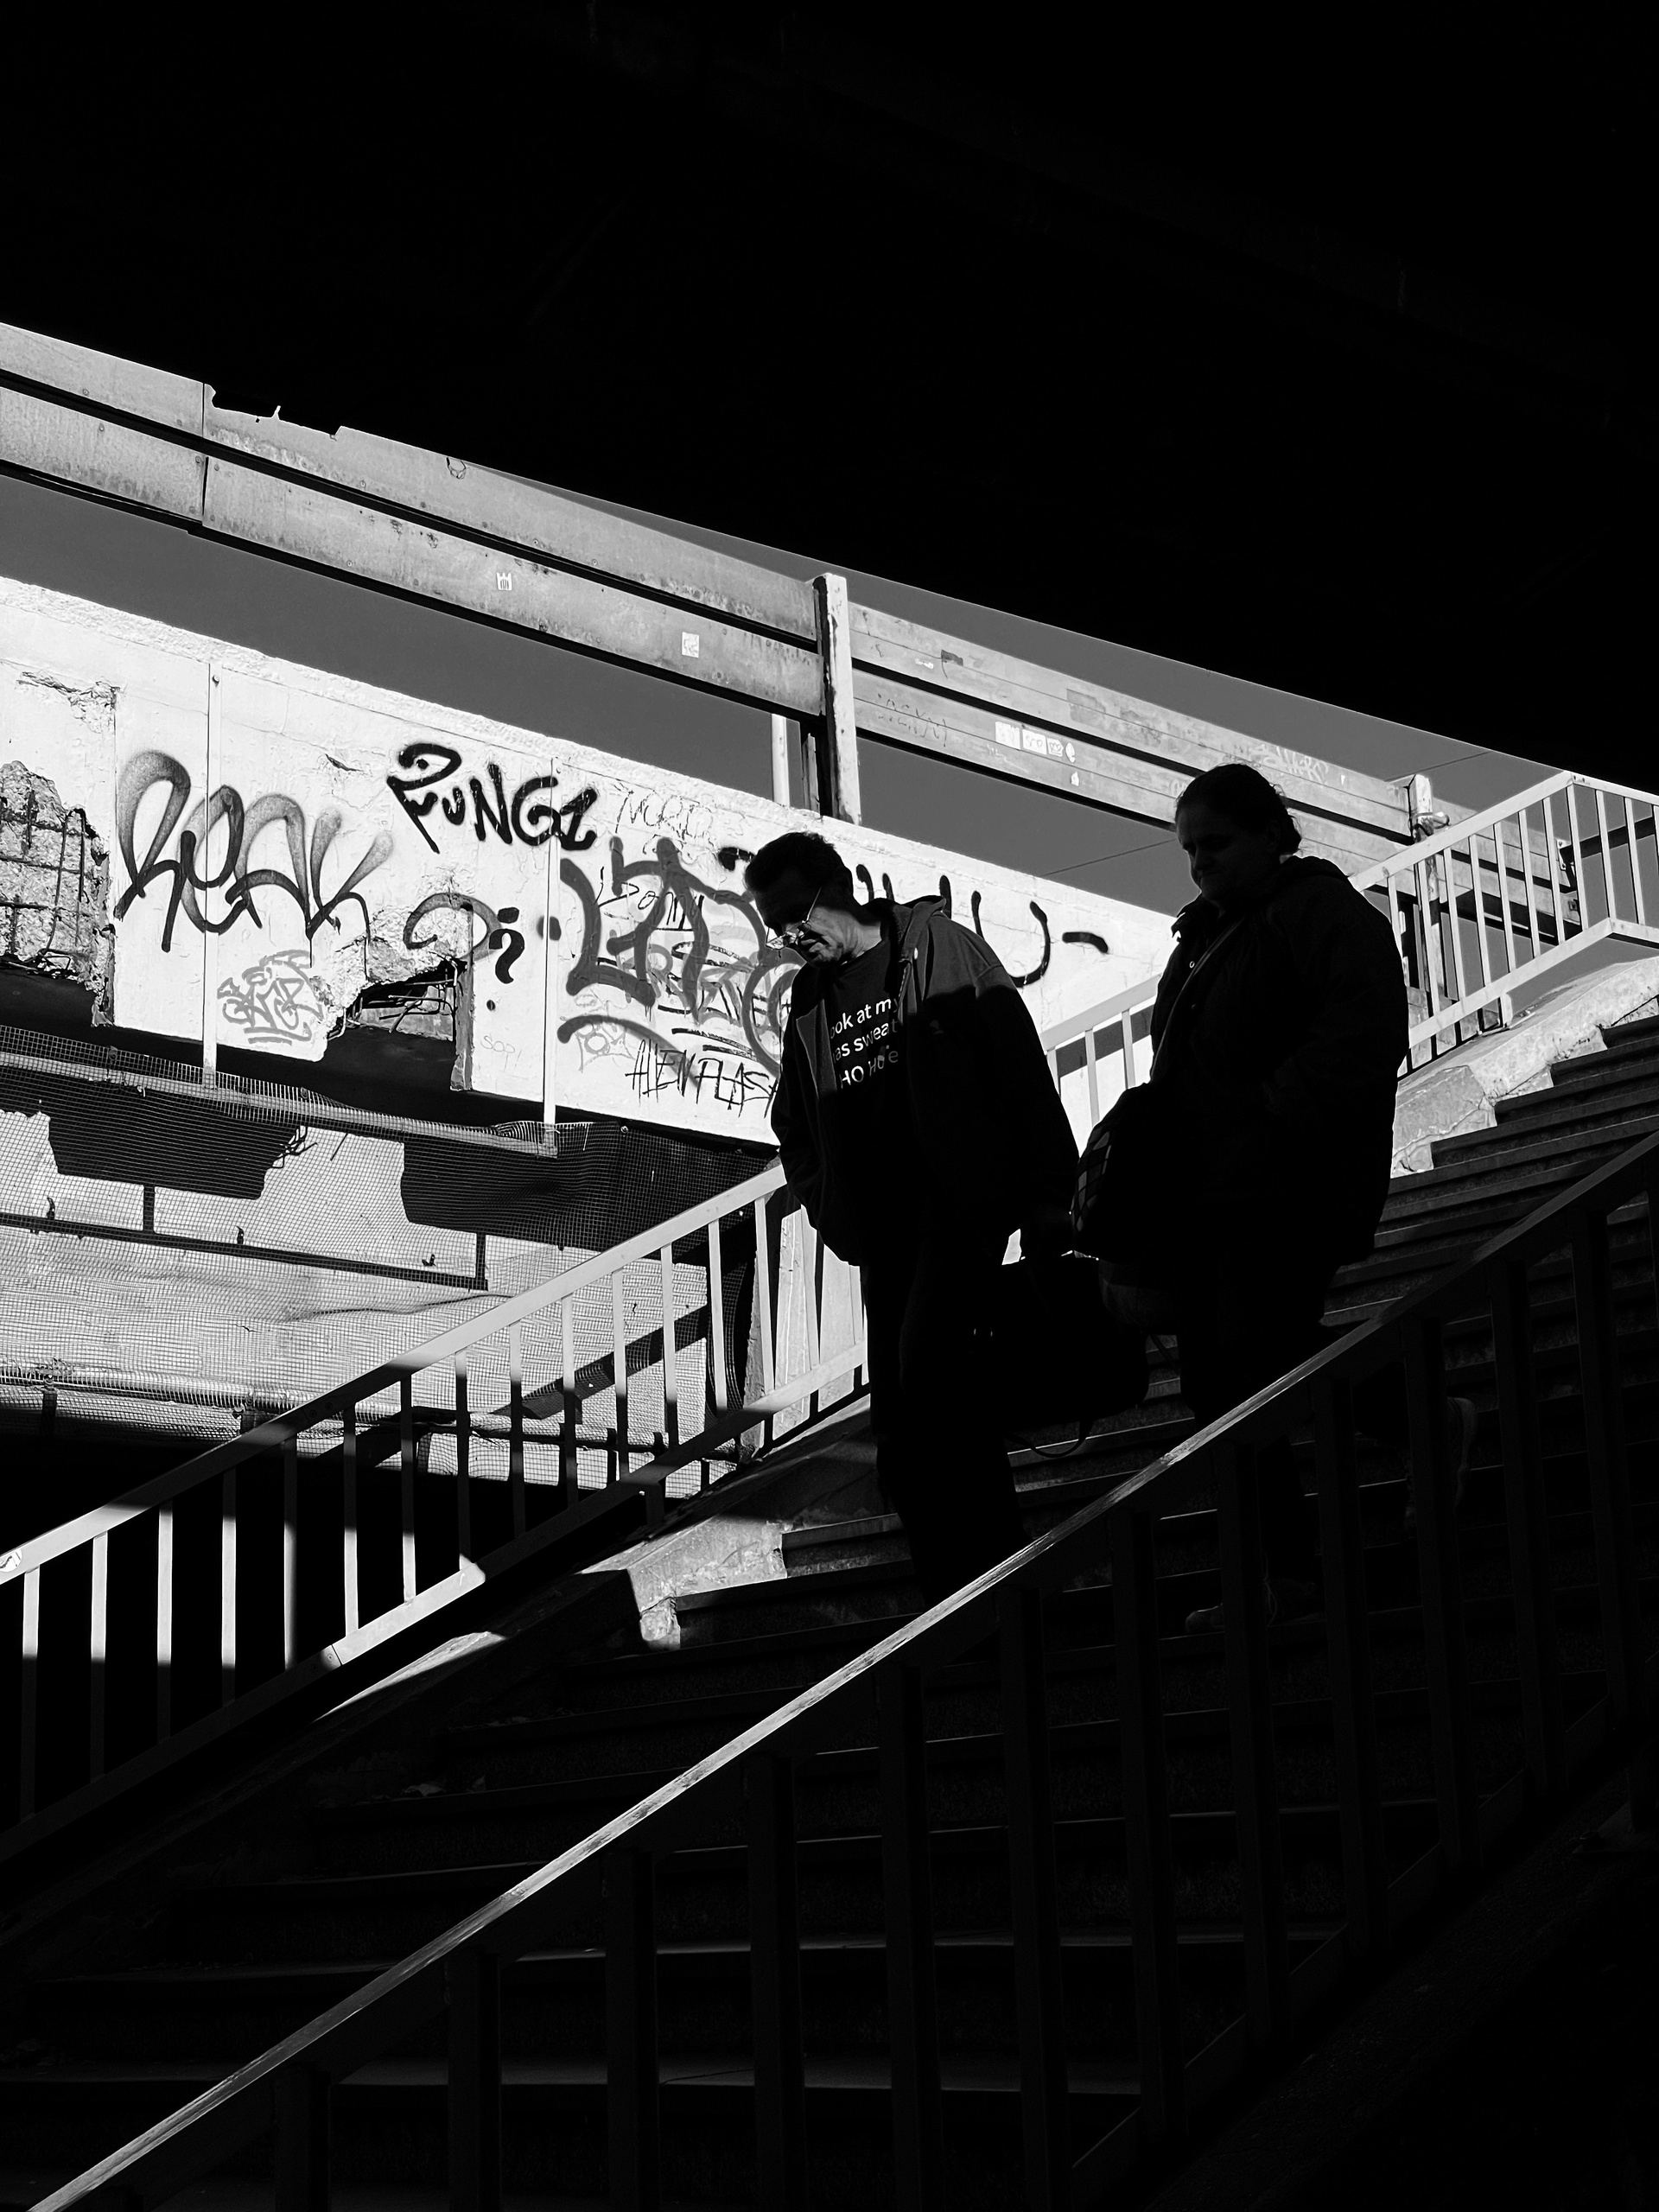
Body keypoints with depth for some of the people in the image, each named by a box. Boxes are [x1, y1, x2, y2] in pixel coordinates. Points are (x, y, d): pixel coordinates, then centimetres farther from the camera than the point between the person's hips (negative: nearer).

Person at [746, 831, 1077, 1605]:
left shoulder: (941, 946, -1)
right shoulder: (810, 995, 14)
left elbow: (1022, 1068, -5)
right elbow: (794, 1124, 24)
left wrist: (1047, 1194, -10)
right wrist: (829, 1211, 8)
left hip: (962, 1202, -6)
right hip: (882, 1234, 6)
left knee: (925, 1367, -24)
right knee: (900, 1433, 4)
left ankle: (999, 1564, -13)